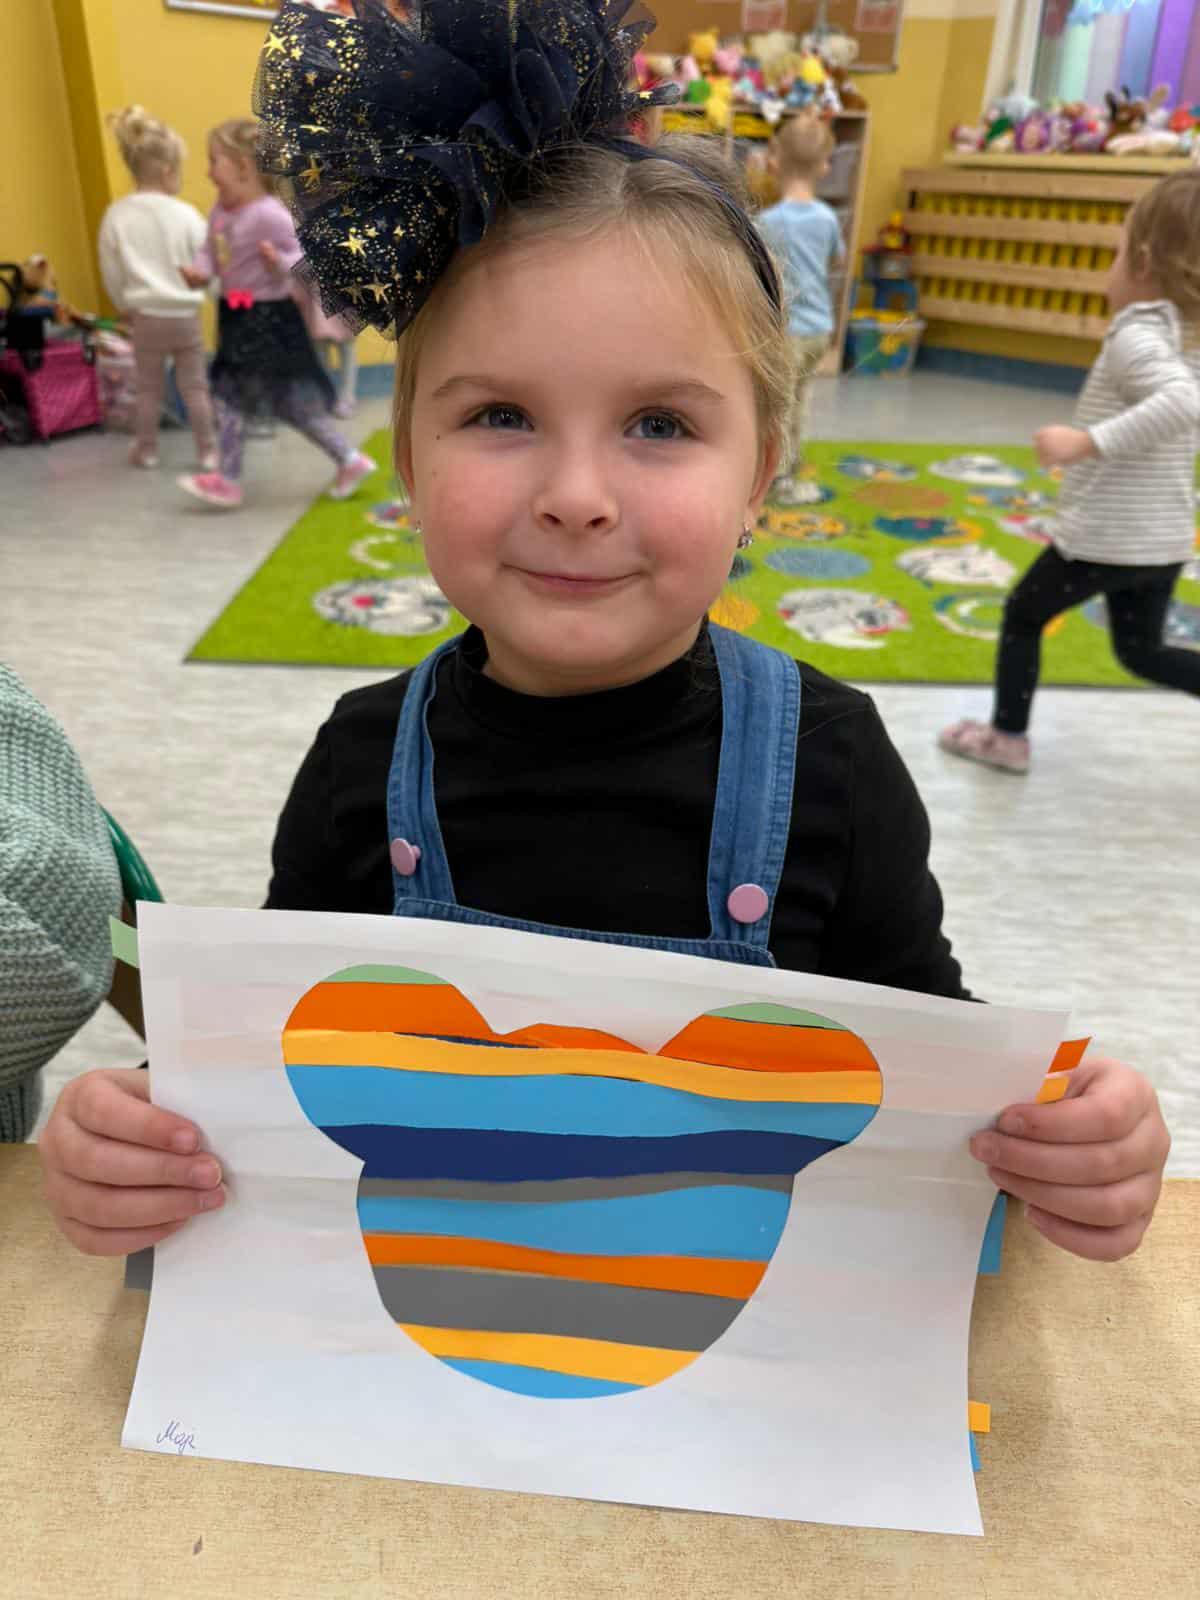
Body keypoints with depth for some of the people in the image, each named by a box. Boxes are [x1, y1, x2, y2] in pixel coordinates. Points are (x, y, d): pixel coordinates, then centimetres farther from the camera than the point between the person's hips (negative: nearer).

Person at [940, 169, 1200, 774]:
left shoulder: (1136, 336, -18)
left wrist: (1086, 443, -36)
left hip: (1104, 536, -7)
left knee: (1022, 616, 14)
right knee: (1142, 651, 21)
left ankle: (1006, 736, 22)